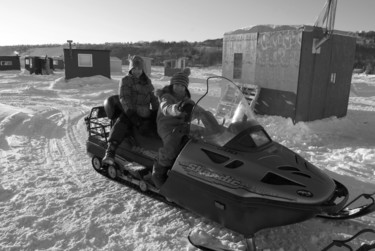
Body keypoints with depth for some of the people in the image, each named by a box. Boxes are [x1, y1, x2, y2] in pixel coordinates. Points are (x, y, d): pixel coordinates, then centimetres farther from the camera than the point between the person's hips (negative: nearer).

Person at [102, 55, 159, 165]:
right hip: (130, 112, -5)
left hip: (146, 113, 6)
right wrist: (133, 116, -21)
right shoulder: (125, 81, 2)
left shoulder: (147, 81, 17)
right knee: (120, 125, -31)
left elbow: (153, 98, 22)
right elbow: (124, 99, -9)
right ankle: (110, 153, -40)